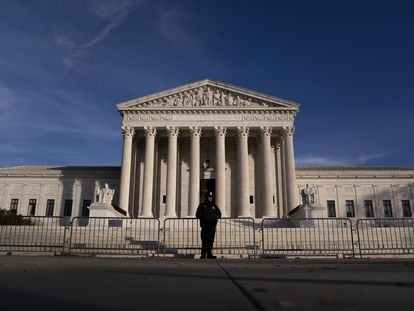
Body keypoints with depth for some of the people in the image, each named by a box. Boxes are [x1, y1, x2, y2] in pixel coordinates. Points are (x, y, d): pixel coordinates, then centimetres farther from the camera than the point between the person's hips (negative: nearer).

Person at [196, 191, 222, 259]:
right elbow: (198, 214, 0)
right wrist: (204, 218, -13)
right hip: (205, 225, -4)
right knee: (204, 240, -6)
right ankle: (203, 254, -2)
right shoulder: (202, 205, 5)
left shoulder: (214, 206, 16)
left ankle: (209, 254, 11)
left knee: (211, 240, 5)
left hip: (212, 225, 4)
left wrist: (216, 217, 1)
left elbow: (219, 214, 21)